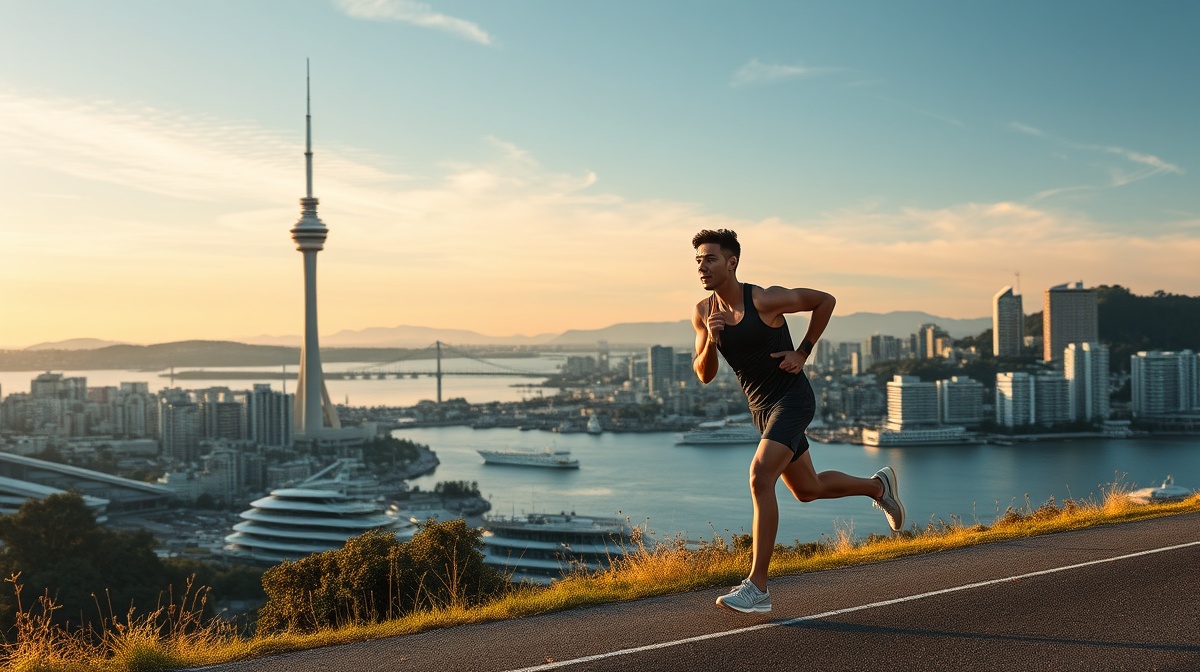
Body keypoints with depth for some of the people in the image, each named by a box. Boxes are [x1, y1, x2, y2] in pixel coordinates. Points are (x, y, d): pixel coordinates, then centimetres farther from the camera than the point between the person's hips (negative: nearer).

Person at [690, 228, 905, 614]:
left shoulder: (765, 300, -17)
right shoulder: (704, 314, -2)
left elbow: (825, 300, -3)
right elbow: (704, 375, 0)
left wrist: (802, 352, -9)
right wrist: (711, 340, -19)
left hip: (792, 399, -7)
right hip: (762, 408, 7)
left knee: (760, 477, -24)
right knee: (807, 489, 20)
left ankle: (757, 587, -21)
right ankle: (877, 486, 48)